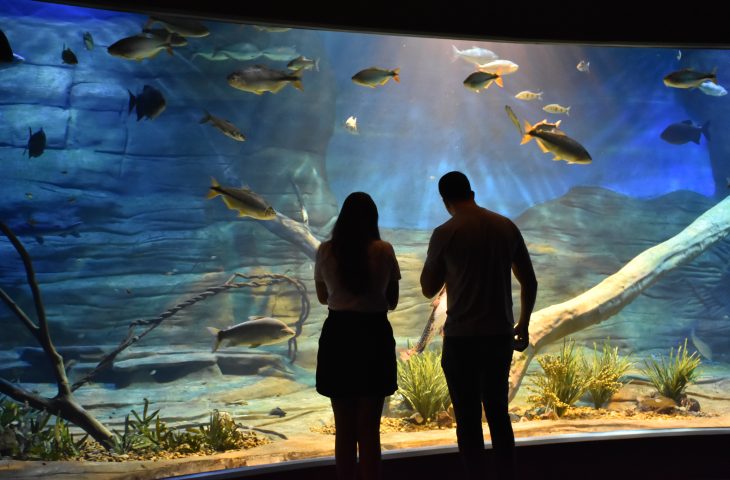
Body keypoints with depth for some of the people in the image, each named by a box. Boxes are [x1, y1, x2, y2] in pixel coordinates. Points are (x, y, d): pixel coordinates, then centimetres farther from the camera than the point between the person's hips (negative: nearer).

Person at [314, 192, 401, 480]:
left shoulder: (325, 251, -1)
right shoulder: (383, 250, -6)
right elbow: (392, 301, 3)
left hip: (337, 336, 2)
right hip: (374, 336, -1)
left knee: (344, 428, 13)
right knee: (369, 429, 8)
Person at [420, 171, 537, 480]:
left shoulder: (445, 233, -9)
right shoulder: (506, 227, 5)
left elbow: (428, 289, 1)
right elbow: (530, 283, 10)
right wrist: (523, 324, 22)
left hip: (462, 338, -5)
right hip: (501, 335, 5)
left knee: (468, 420, 5)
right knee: (499, 413, 17)